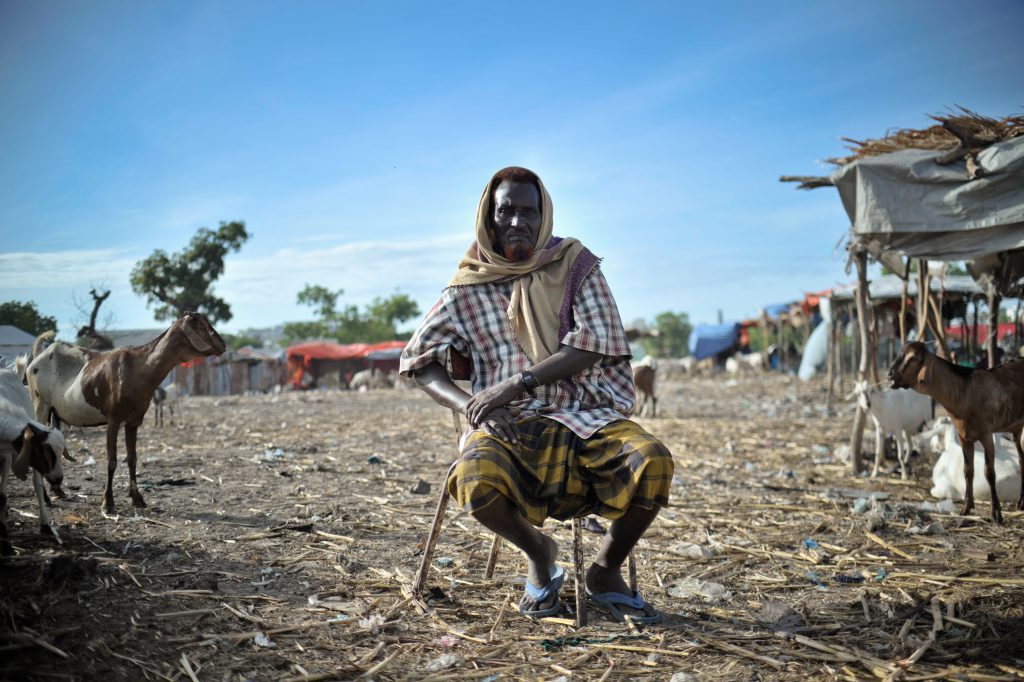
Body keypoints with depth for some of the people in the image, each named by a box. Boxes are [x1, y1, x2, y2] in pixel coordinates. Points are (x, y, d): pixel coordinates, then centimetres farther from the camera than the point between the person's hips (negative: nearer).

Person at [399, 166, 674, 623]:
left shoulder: (575, 265, 7)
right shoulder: (469, 287, 9)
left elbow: (595, 343, -6)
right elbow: (417, 361, 8)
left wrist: (516, 384, -16)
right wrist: (470, 406, -11)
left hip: (585, 414, 0)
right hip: (509, 425, 0)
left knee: (654, 463, -29)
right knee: (476, 482, -34)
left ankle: (606, 571, 1)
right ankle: (539, 554, 2)